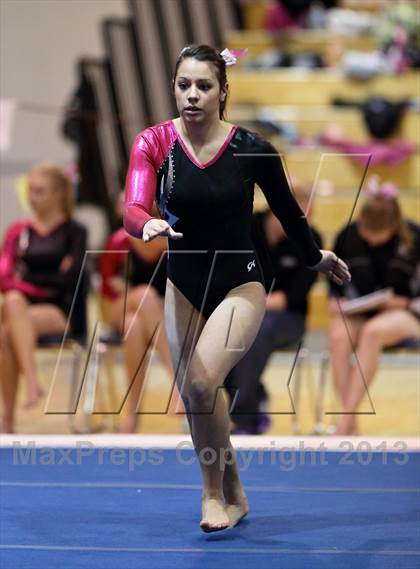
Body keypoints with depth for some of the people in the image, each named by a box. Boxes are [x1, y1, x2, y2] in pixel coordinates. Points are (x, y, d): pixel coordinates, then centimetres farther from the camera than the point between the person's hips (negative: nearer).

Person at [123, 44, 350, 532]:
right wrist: (148, 226, -48)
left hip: (239, 285, -3)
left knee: (200, 383, -24)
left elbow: (285, 208, 2)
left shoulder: (250, 148, -15)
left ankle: (215, 491, -3)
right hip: (182, 286, 4)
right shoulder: (153, 144, -12)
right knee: (194, 399, 12)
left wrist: (316, 257, 16)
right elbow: (133, 209, -25)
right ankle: (232, 496, 35)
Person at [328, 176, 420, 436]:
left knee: (373, 332, -38)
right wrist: (336, 300, -4)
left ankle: (345, 422, -38)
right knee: (338, 337, -34)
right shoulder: (348, 236, -1)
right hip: (357, 312, 3)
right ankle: (352, 425, -33)